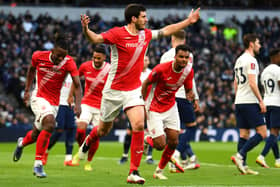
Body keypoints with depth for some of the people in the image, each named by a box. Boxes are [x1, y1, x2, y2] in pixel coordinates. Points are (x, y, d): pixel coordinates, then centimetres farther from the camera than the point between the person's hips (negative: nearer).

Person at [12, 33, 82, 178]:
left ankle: (21, 143, 54)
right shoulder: (38, 56, -12)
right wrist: (27, 90, 12)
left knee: (36, 134, 15)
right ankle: (38, 164, -23)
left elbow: (77, 85, -19)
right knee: (50, 123, -30)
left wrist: (78, 104, -33)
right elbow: (32, 69, 10)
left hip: (54, 103, 3)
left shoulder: (69, 62, -15)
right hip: (39, 98, -3)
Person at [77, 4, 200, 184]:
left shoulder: (146, 34, 5)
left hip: (134, 89, 4)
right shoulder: (117, 33, -14)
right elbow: (96, 39, -28)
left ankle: (134, 172, -13)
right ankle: (88, 142, 50)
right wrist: (86, 29, -48)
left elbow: (166, 30, 21)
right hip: (114, 90, -4)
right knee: (104, 130, 12)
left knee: (139, 125, -17)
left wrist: (189, 21, 25)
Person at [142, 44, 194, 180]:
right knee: (160, 145, -10)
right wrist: (142, 106, -11)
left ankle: (159, 171, 20)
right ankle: (148, 139, 28)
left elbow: (188, 90, 1)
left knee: (173, 142, -1)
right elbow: (145, 84, -12)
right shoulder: (162, 69, -25)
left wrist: (190, 95, -24)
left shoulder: (189, 71, -10)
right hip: (154, 109, -5)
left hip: (170, 107, 5)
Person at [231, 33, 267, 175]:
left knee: (244, 134, 7)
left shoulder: (239, 60, 17)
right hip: (250, 102, -9)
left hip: (239, 102, 9)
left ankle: (243, 166, 3)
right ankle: (240, 156, -16)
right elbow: (252, 83, -18)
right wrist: (261, 101, -15)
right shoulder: (251, 60, -11)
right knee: (262, 133, -7)